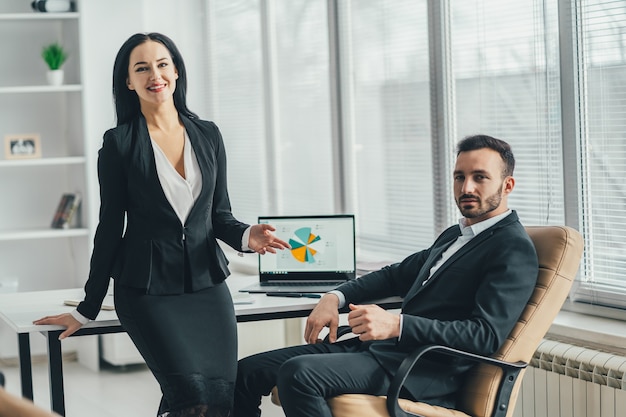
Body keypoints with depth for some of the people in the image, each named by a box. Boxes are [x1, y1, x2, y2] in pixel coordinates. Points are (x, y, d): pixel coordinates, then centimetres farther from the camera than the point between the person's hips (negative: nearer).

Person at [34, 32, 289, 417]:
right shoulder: (119, 143, 0)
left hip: (207, 283, 4)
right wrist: (87, 310, 3)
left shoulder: (208, 135, 9)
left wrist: (247, 236, -8)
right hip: (147, 288, -3)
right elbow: (110, 227, 2)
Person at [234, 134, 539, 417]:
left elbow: (487, 335, -18)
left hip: (423, 372, -9)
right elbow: (396, 275, 30)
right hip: (382, 347, 9)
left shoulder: (514, 249, -6)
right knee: (247, 372, 0)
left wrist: (396, 325, -25)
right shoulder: (454, 236, 23)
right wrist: (336, 297, 11)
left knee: (298, 373, -31)